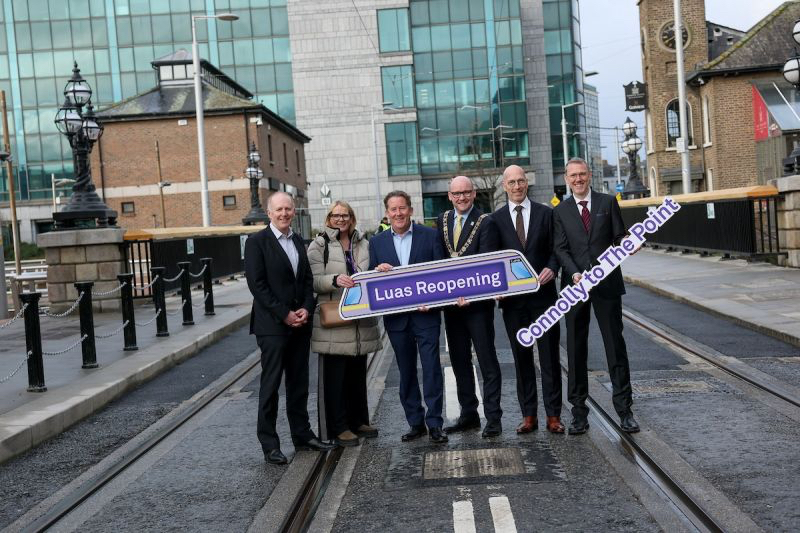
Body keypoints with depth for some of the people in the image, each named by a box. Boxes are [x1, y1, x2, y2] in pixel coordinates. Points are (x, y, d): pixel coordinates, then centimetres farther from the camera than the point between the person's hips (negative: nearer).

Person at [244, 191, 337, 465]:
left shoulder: (298, 241, 14)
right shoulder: (257, 242, -6)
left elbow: (307, 279, 15)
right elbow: (257, 284, -12)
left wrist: (306, 309, -3)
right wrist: (284, 314, -14)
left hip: (300, 323, 6)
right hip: (272, 325, -6)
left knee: (299, 383, 13)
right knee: (271, 385, -1)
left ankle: (302, 435, 23)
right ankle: (269, 445, 6)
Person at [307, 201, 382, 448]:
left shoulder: (363, 244, 14)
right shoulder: (319, 245, -1)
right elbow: (314, 281, -8)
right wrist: (335, 280, -25)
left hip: (360, 320, 5)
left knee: (358, 373, 13)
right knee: (335, 375, -1)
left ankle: (359, 421, 25)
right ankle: (339, 428, 6)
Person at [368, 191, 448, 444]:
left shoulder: (430, 236, 1)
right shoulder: (377, 242, 7)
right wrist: (378, 270, -14)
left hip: (426, 313, -2)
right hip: (396, 317, 3)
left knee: (432, 369, -4)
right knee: (406, 372, 10)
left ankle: (434, 423, 3)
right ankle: (415, 422, 20)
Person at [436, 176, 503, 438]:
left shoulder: (485, 222, -8)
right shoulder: (442, 220, 9)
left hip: (478, 301, -6)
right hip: (450, 301, 6)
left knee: (487, 360, 1)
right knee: (459, 361, 13)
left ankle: (493, 417, 8)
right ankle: (468, 414, 25)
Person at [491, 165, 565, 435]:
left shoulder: (545, 213, 5)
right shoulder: (496, 219, 6)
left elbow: (555, 249, 6)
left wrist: (551, 268, -14)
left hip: (543, 293, -1)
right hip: (512, 298, 1)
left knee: (549, 356, 2)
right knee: (521, 357, 7)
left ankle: (553, 415, 10)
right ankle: (528, 415, 14)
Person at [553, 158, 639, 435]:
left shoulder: (608, 202, 7)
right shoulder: (560, 211, 7)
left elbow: (620, 237, 7)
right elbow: (561, 249, -1)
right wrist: (575, 273, -16)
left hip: (607, 284, 0)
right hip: (576, 285, 1)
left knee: (615, 345, 2)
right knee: (575, 349, 4)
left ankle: (624, 409, 10)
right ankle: (579, 410, 13)